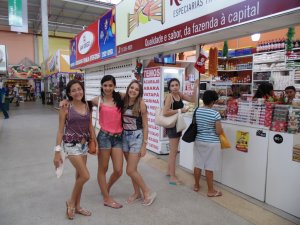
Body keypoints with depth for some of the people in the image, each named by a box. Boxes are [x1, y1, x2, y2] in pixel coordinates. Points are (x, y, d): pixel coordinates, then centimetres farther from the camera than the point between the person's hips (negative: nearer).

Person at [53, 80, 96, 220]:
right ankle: (71, 202, 16)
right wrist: (57, 153, -10)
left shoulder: (87, 106, 2)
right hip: (71, 144, -5)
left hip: (84, 144, 5)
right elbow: (60, 130, -9)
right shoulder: (66, 108, -11)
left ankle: (77, 206, 31)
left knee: (79, 176, 14)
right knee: (85, 176, -9)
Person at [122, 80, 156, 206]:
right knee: (132, 169, 14)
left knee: (130, 170, -5)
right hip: (125, 137, 5)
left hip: (136, 137, -5)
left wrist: (144, 145, -11)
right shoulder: (123, 102, 2)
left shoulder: (141, 104, -11)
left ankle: (148, 193, 15)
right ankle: (137, 193, 33)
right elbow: (121, 121, 9)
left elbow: (145, 125, -9)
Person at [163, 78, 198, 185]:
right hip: (172, 126, -9)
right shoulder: (169, 96, -16)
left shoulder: (180, 95, 6)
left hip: (178, 125, 9)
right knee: (174, 152, -3)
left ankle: (169, 171, 36)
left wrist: (195, 88, 1)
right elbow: (165, 112, -26)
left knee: (173, 151, 20)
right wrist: (180, 110, -21)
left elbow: (192, 99, 12)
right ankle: (172, 178, 7)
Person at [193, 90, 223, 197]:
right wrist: (220, 129, 7)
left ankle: (196, 186, 31)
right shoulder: (215, 114, -17)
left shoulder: (197, 111, -2)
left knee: (197, 165, 14)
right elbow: (218, 132, -14)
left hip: (198, 141, 5)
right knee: (209, 168, 4)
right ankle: (210, 191, 18)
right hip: (211, 143, -5)